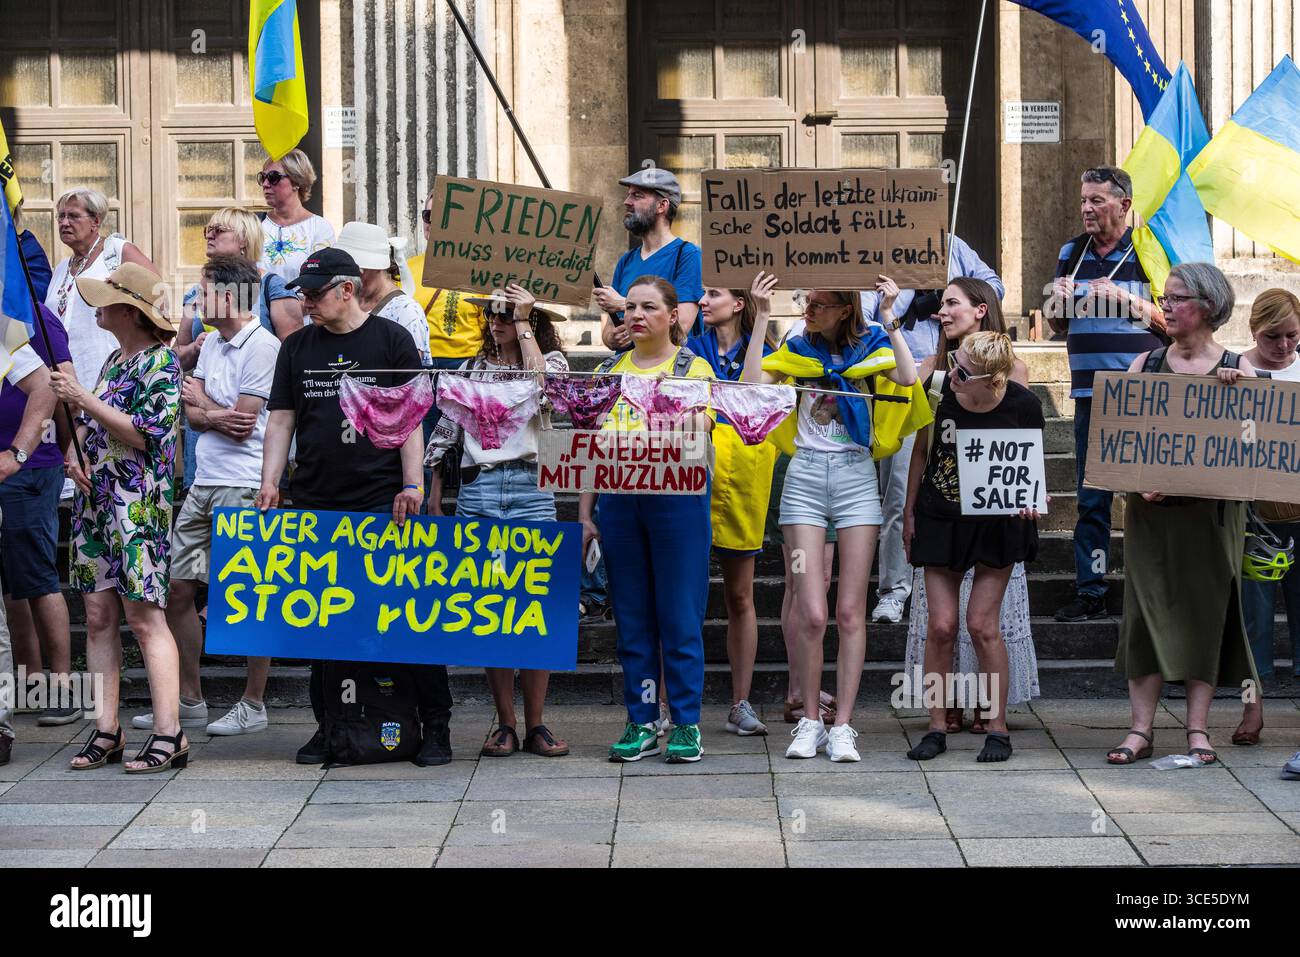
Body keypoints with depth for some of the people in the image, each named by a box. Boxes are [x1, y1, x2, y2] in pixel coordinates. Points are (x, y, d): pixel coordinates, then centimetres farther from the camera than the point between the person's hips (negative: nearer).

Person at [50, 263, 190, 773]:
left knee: (145, 616, -10)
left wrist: (83, 399, -16)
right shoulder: (114, 359, 18)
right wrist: (77, 456, 5)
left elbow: (143, 433, -17)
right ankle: (106, 730, 8)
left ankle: (169, 733, -10)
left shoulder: (161, 362, -8)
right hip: (95, 498, 8)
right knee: (98, 615, 5)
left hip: (139, 503, -8)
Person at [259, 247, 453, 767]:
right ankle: (328, 728, 14)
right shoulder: (297, 348, 13)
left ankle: (436, 726, 2)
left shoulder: (391, 340, 3)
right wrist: (270, 484, 1)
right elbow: (280, 421, 13)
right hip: (314, 504, 4)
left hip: (383, 502, -4)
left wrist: (412, 485, -8)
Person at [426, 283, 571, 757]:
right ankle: (504, 724, 7)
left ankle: (535, 725, 1)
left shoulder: (552, 360, 9)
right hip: (477, 492, 3)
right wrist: (434, 497, 14)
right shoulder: (474, 367, 17)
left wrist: (524, 326, -7)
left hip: (531, 491, -3)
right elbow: (446, 430, 18)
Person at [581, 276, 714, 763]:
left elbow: (698, 431, -9)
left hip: (677, 498, -4)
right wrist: (584, 515, 9)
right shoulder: (611, 372, 14)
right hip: (618, 500, 4)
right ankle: (642, 724, 13)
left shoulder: (693, 368, 4)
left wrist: (689, 429, -30)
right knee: (632, 618, 6)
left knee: (679, 617, -3)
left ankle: (686, 723, 5)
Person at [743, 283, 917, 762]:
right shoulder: (797, 350, 10)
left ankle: (842, 726, 3)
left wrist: (891, 320, -9)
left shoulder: (871, 346, 5)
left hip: (856, 476, -1)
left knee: (850, 612, -1)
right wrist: (762, 316, -3)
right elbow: (753, 382, -5)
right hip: (805, 476, 1)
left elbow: (909, 379, -12)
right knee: (811, 614, -6)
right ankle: (810, 721, 7)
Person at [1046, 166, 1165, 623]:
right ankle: (1089, 591, 10)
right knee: (1090, 496, 6)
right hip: (1090, 392, 5)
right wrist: (1059, 300, -2)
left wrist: (1124, 297, -15)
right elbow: (1057, 324, 20)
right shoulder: (1072, 252, 13)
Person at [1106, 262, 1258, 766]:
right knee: (1147, 609, -1)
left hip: (1212, 509, -1)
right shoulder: (1145, 364, 7)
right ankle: (1141, 729, 3)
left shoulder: (1237, 369, 2)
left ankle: (1198, 729, 9)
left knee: (1204, 612, 2)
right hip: (1150, 507, 1)